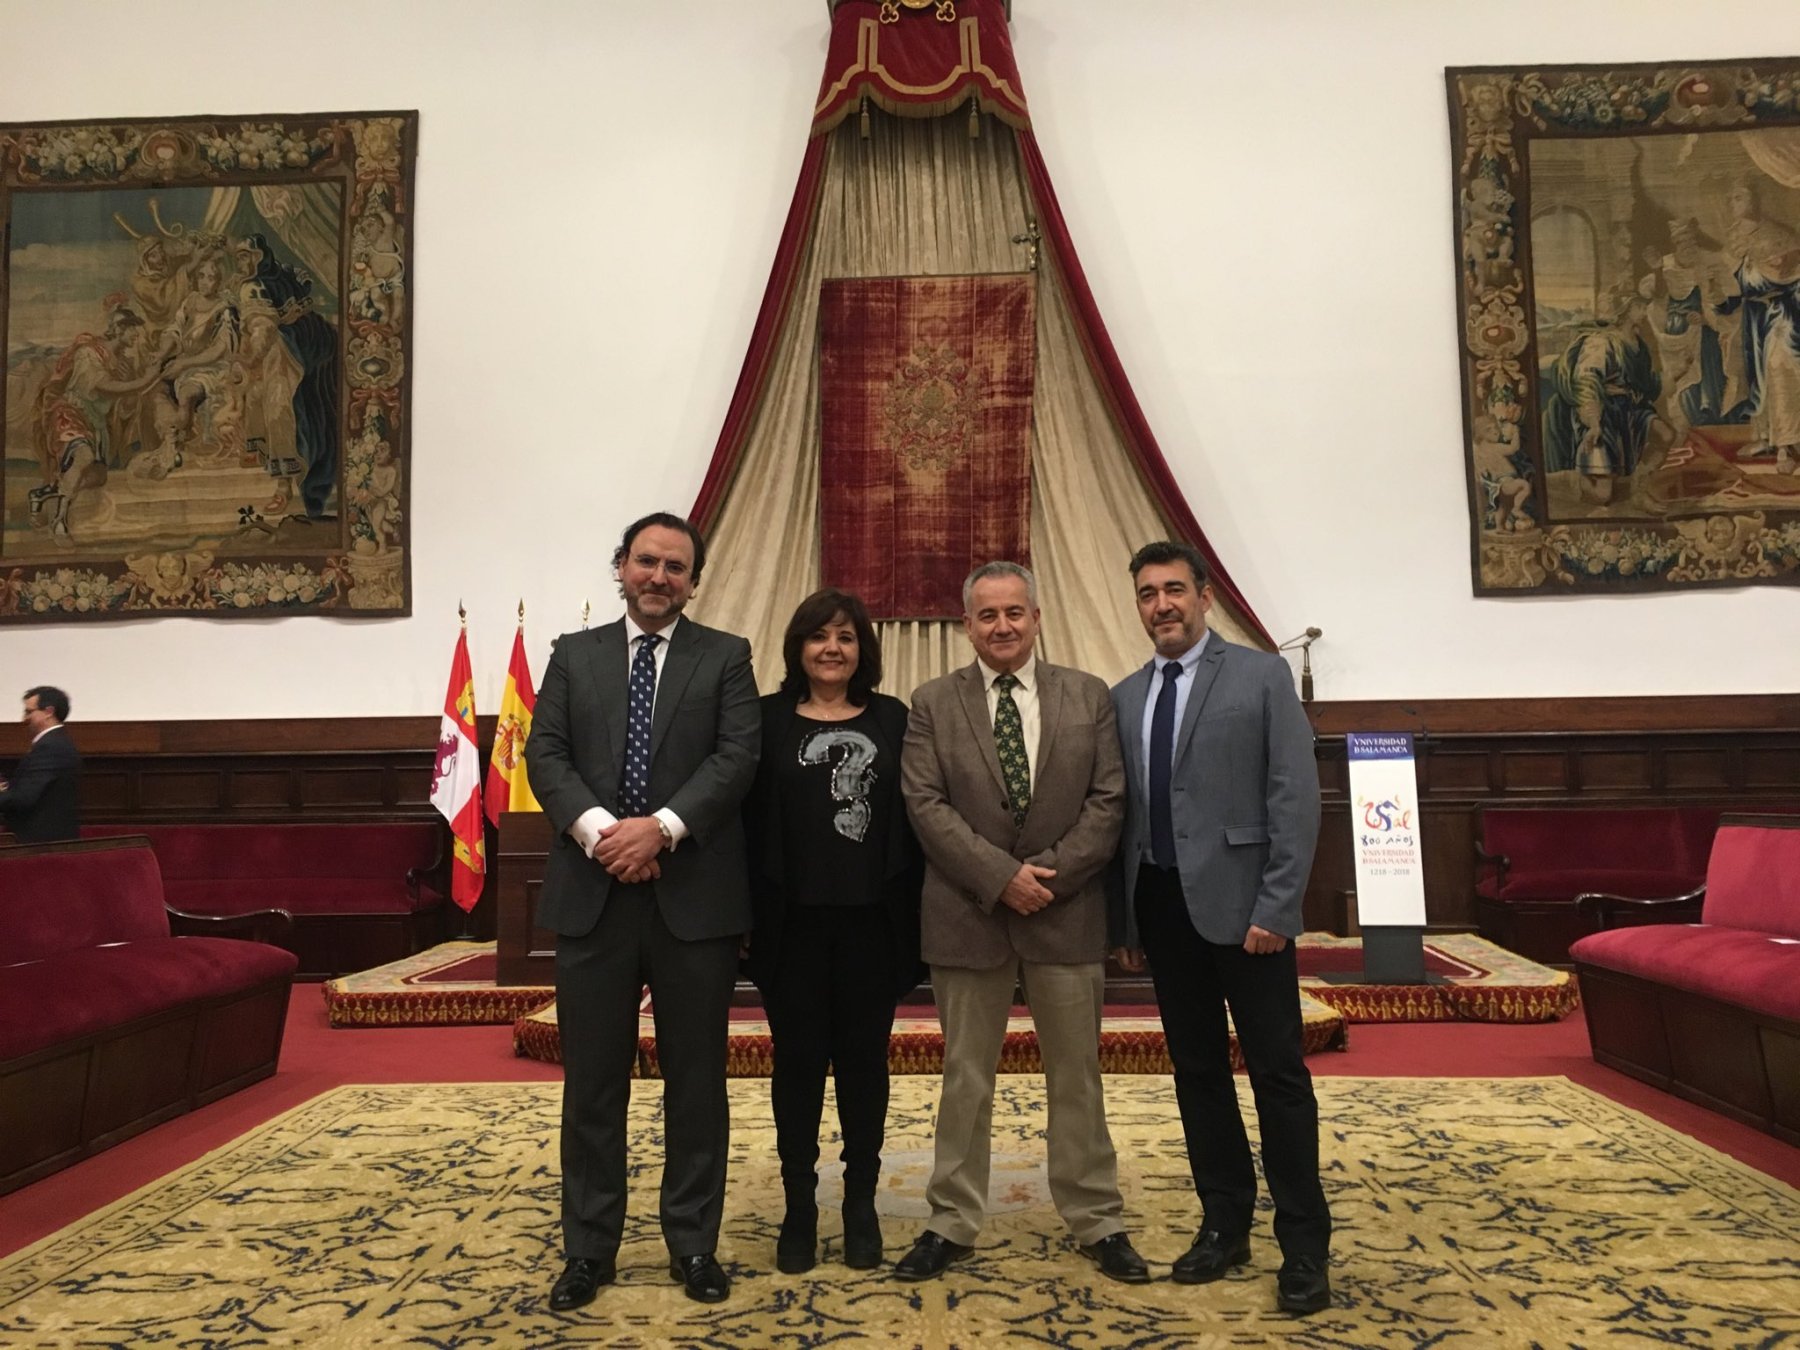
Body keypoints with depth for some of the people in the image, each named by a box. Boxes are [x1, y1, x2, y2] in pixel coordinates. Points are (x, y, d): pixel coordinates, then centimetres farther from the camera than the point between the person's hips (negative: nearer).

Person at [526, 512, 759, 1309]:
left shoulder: (725, 656, 5)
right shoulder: (574, 654, 11)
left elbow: (738, 757, -7)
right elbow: (544, 755, 0)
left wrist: (662, 826, -19)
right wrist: (597, 828, -16)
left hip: (694, 895, -1)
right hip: (591, 893, 2)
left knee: (696, 1080, 9)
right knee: (592, 1081, 10)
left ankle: (693, 1244, 24)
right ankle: (589, 1248, 25)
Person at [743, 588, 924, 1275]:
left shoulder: (893, 719, 5)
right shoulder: (768, 719, 2)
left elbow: (913, 820, 3)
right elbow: (749, 820, -1)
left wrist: (913, 916, -3)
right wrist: (750, 914, -7)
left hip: (872, 921, 1)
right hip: (793, 922, -1)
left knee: (863, 1060, 10)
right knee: (798, 1060, 9)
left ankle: (861, 1205, 26)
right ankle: (799, 1206, 23)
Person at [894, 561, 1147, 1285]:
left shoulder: (1089, 697, 4)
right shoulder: (933, 703, 2)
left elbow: (1108, 800, -1)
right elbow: (925, 805, -6)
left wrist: (1051, 872, -12)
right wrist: (1001, 876, -15)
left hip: (1069, 913, 1)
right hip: (969, 913, 0)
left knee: (1077, 1076, 12)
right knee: (965, 1080, 10)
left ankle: (1097, 1223, 26)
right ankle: (951, 1224, 24)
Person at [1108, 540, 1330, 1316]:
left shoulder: (1261, 675, -2)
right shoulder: (1125, 697, 11)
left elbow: (1296, 797, -8)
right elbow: (1123, 811, 10)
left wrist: (1275, 906, -14)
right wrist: (1125, 918, 7)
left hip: (1239, 903, -4)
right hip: (1163, 907, 4)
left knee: (1277, 1072, 3)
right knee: (1197, 1070, 12)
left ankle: (1304, 1245, 15)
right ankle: (1224, 1224, 25)